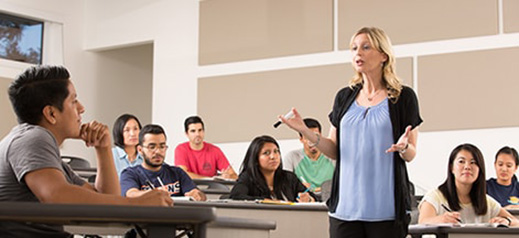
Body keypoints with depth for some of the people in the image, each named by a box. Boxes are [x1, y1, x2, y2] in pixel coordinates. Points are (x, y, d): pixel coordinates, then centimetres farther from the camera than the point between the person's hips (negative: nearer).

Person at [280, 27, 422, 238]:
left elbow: (411, 155, 3)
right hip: (346, 204, 3)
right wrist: (305, 132, -1)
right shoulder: (344, 97, 13)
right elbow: (334, 151, 13)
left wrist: (403, 147, -19)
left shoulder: (403, 97, 2)